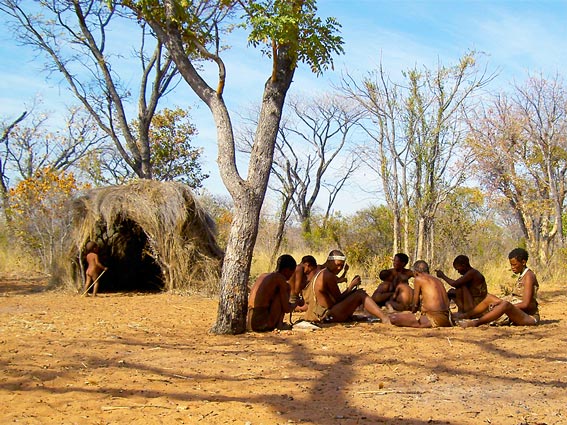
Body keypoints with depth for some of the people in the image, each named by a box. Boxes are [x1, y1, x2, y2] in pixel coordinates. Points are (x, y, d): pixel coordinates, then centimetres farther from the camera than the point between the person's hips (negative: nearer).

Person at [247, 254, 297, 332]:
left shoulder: (262, 275, 19)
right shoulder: (280, 278, -2)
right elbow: (286, 309, -5)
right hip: (263, 323, -7)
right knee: (286, 288, 7)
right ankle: (279, 324, 8)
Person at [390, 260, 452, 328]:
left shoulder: (418, 279, 1)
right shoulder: (438, 280, 20)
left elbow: (415, 304, 5)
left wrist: (412, 314, 26)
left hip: (433, 319, -9)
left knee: (393, 318, -11)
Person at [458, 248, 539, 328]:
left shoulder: (529, 276, -12)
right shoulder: (521, 276, 16)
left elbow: (525, 304, -21)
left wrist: (499, 303, -21)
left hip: (529, 317, -10)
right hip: (519, 313, 10)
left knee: (505, 304, -38)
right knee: (489, 297, 8)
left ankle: (475, 323, -41)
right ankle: (466, 316, 5)